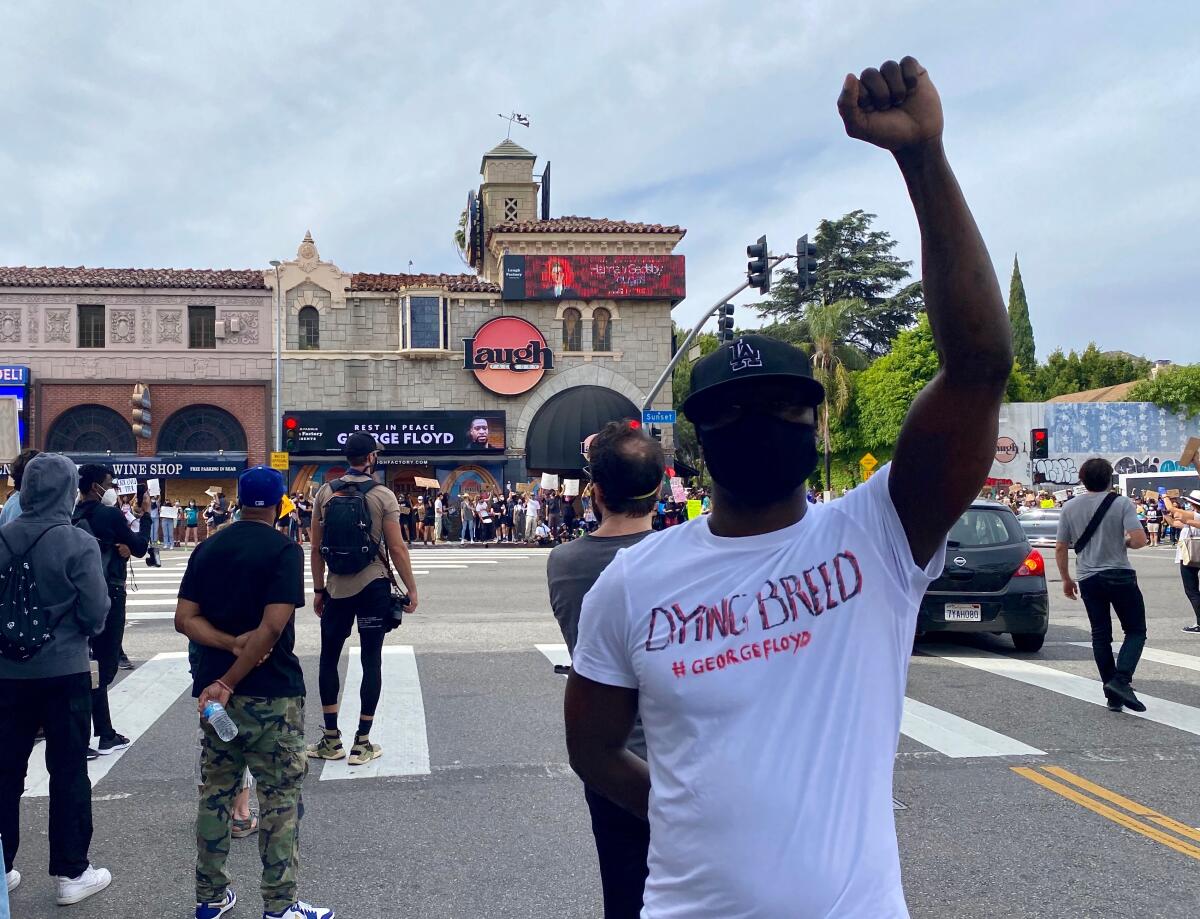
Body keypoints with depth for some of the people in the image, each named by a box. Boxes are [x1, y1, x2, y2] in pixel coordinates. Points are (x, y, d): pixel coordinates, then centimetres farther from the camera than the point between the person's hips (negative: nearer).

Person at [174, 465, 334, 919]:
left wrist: (232, 643, -11)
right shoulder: (284, 550, -11)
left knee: (215, 791, 15)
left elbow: (184, 618, 1)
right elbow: (273, 626, -20)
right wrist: (229, 684, -16)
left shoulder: (207, 549, 7)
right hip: (270, 693, -6)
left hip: (213, 688, 6)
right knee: (281, 796, 2)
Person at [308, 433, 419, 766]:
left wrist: (318, 590, 12)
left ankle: (331, 739, 19)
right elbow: (396, 548, -9)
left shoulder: (325, 493, 1)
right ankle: (362, 743, 7)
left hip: (336, 588, 2)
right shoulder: (383, 496, -7)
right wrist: (411, 589, -1)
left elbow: (316, 548, 3)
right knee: (371, 661, 5)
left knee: (329, 658, 15)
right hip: (373, 586, -2)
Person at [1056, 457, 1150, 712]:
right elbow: (1139, 540, -18)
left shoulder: (1070, 508, 4)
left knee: (1100, 635, 10)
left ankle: (1112, 695, 11)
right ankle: (1121, 680, -13)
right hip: (1119, 575, -4)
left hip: (1087, 578, 4)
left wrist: (1066, 579, 16)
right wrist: (1126, 543, 4)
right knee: (1136, 630, 7)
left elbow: (1060, 549, 5)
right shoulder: (1121, 503, -7)